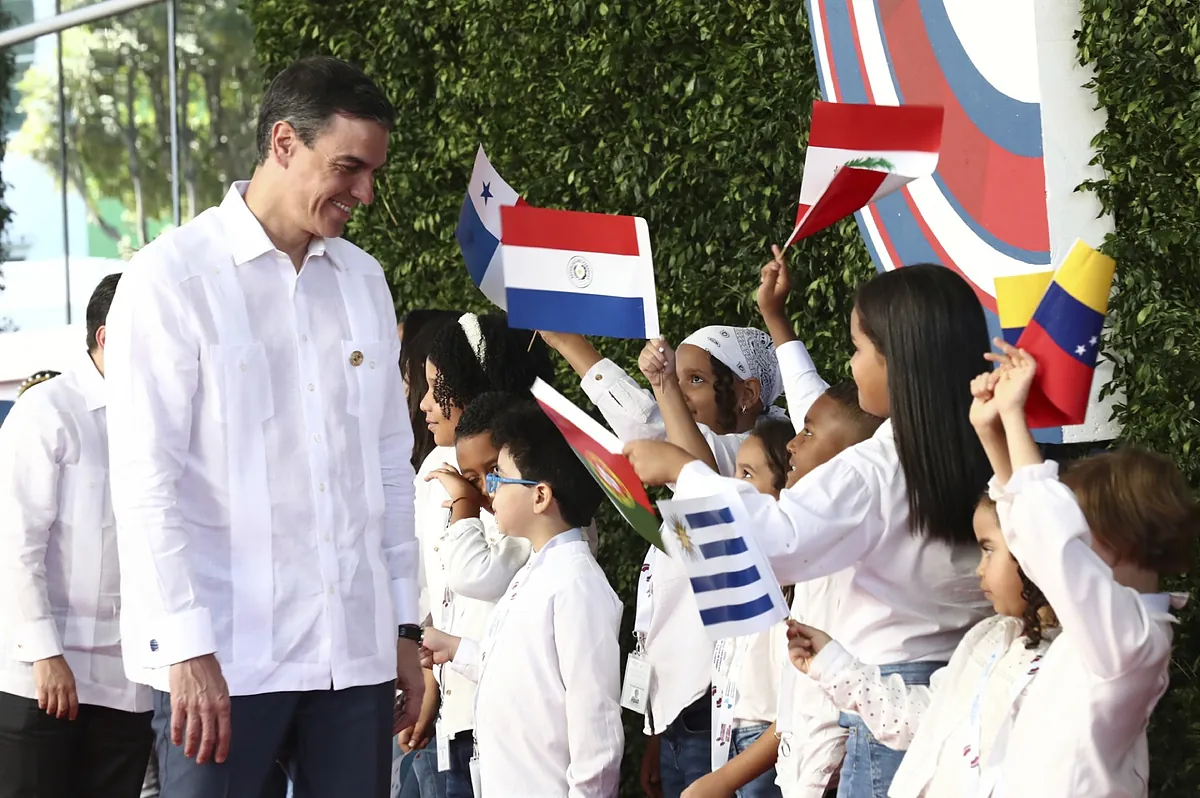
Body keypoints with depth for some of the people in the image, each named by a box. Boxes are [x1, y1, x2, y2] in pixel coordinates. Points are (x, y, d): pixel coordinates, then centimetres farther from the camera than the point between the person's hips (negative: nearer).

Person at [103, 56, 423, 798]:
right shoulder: (174, 276, -4)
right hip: (225, 659, -5)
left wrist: (404, 626, 12)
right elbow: (147, 479, -9)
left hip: (357, 653, 5)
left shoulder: (363, 280, 13)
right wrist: (188, 648, -14)